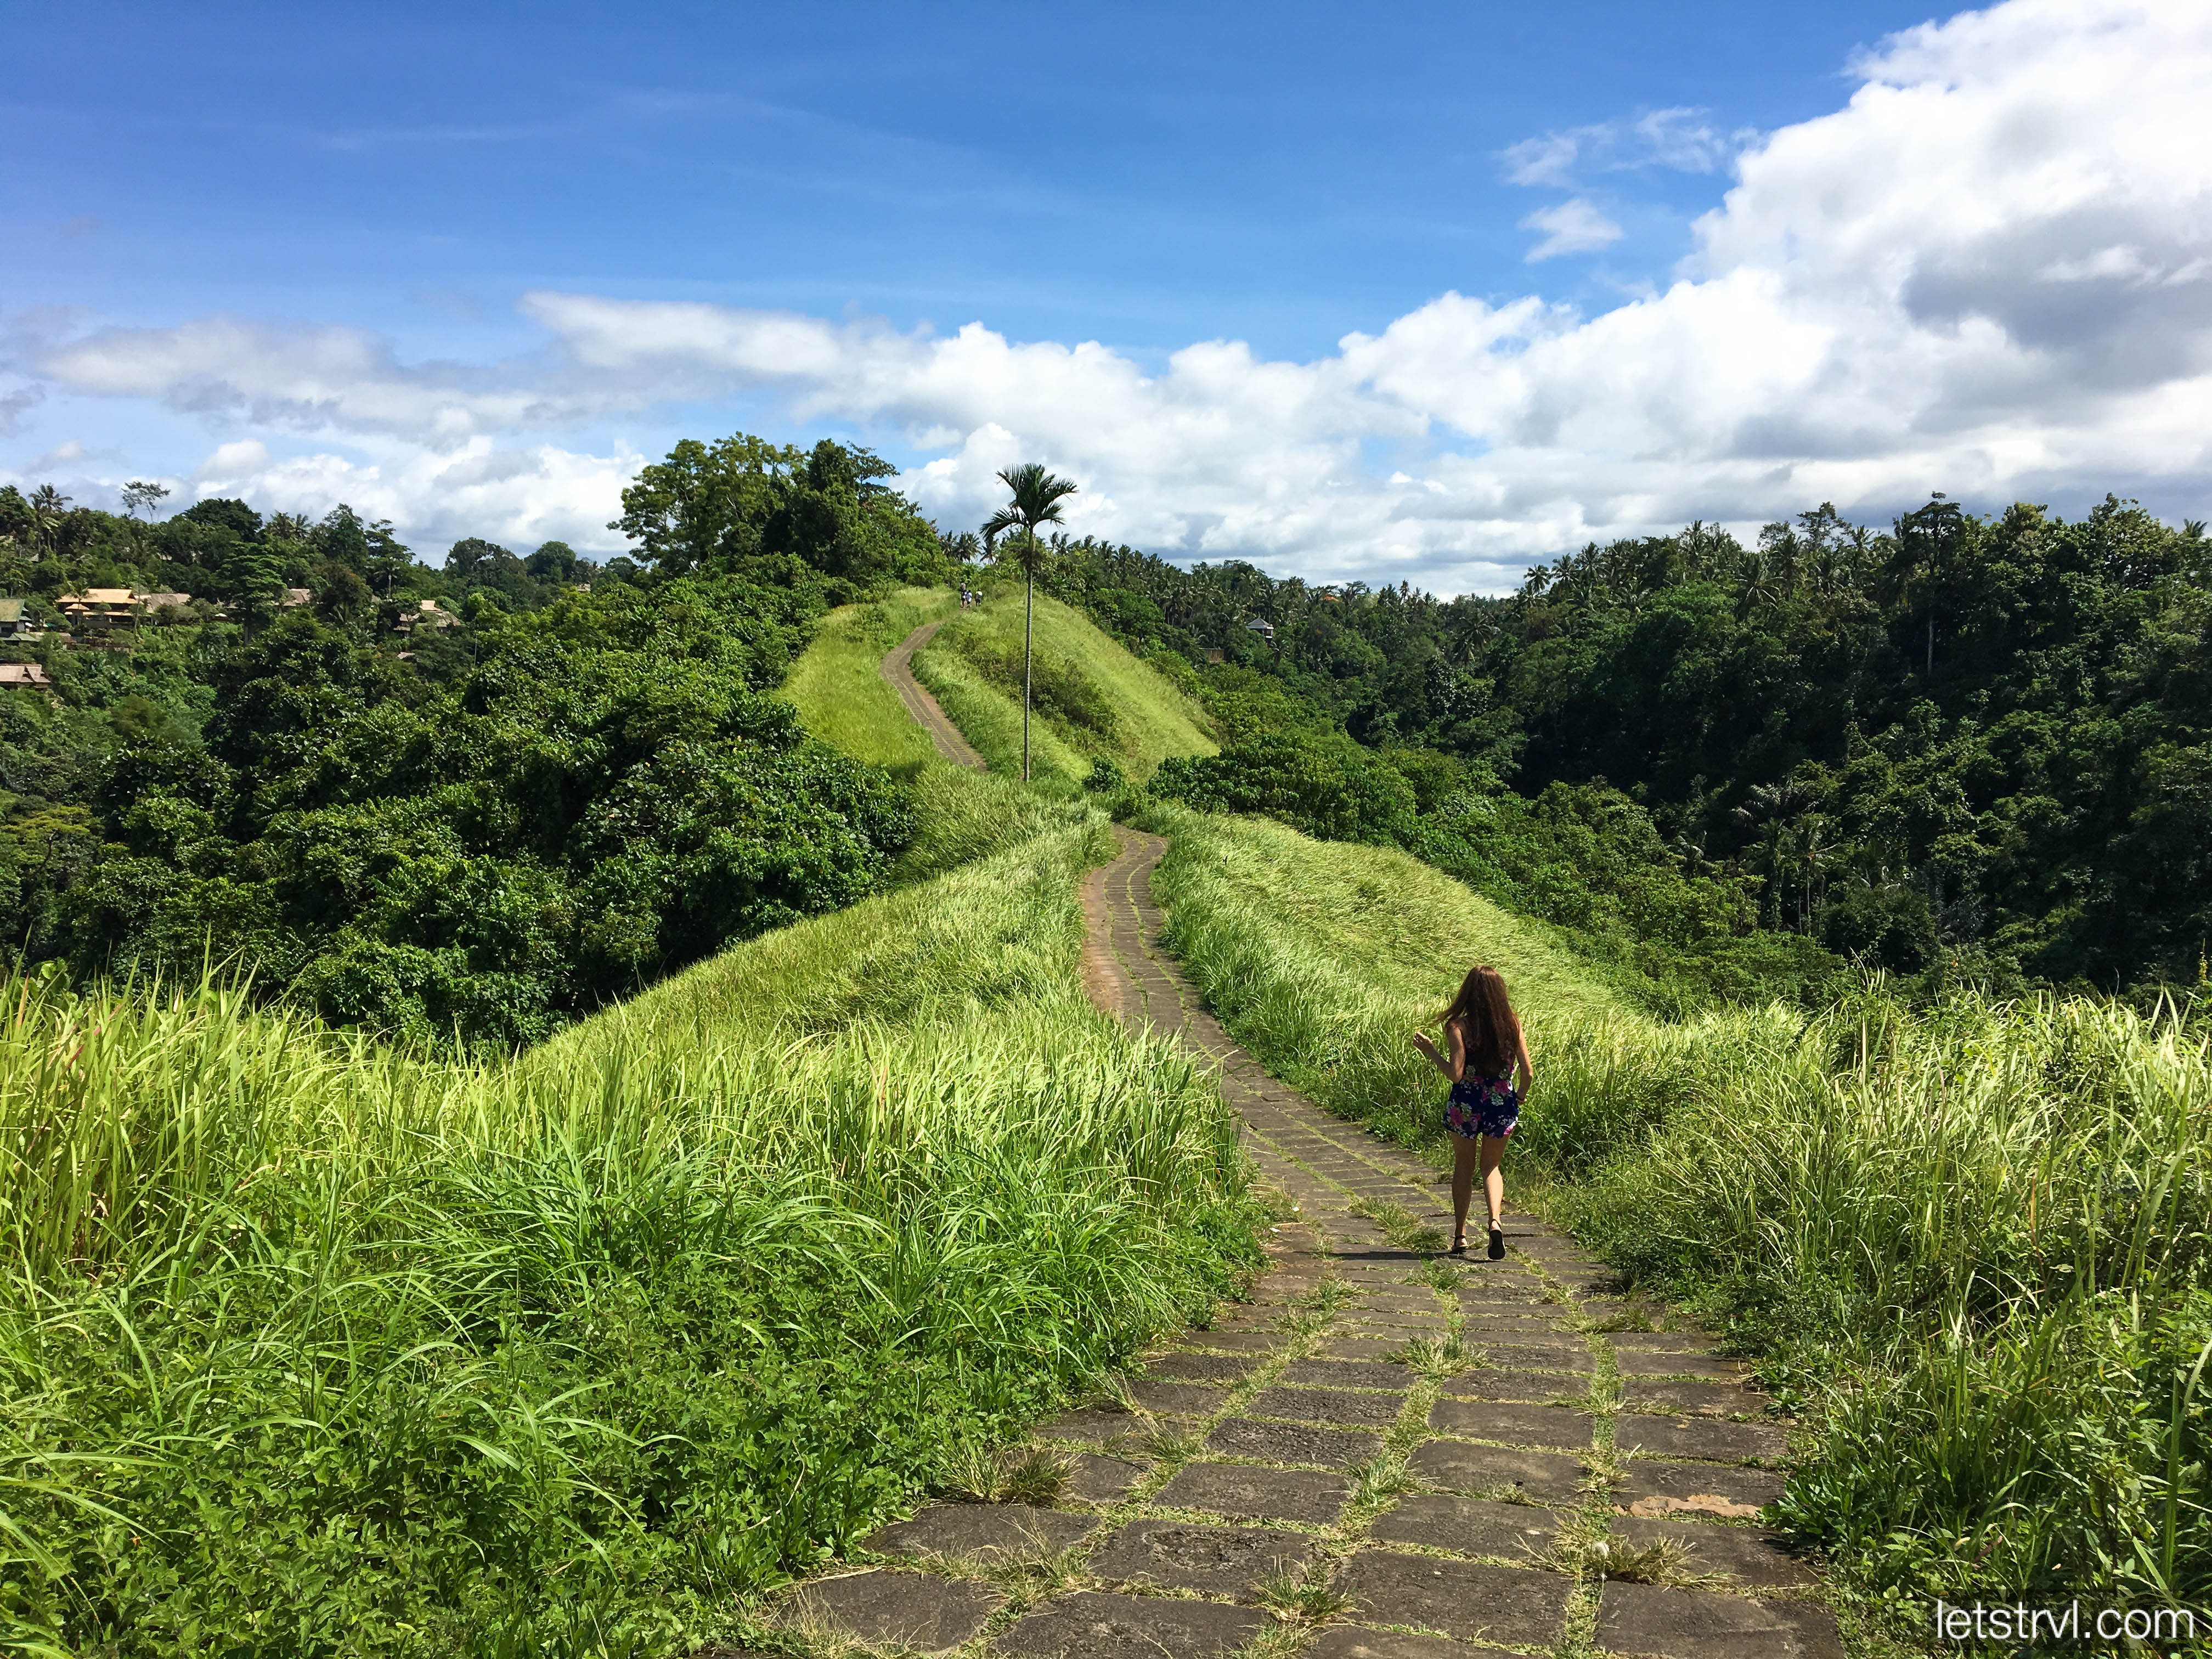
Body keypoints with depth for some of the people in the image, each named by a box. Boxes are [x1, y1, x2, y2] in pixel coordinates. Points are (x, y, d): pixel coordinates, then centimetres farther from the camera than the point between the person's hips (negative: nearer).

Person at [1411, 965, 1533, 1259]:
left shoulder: (1459, 1026, -14)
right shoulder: (1513, 1025, -4)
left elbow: (1455, 1074, -19)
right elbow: (1528, 1073, -4)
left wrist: (1430, 1051, -7)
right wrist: (1520, 1095, 16)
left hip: (1466, 1104, -2)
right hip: (1502, 1104, 2)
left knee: (1464, 1166, 18)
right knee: (1491, 1166, 18)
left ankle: (1460, 1234, 19)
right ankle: (1496, 1221, -7)